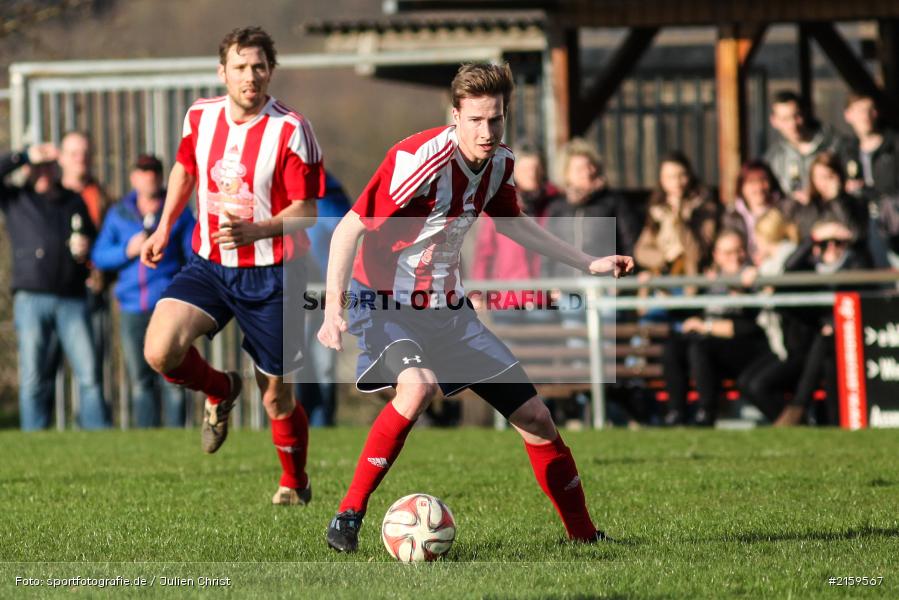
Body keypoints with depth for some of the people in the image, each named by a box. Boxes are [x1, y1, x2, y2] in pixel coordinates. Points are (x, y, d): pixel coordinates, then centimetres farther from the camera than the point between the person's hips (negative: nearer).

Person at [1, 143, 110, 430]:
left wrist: (86, 247, 7)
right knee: (33, 378, -3)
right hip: (31, 298, -2)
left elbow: (92, 236, 28)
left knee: (89, 372, -7)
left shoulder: (74, 201, 19)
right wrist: (25, 156, -6)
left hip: (72, 301, 2)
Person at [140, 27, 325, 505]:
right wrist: (164, 228, 17)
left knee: (276, 398, 4)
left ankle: (295, 483, 33)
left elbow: (306, 212, -14)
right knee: (160, 351, -21)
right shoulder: (200, 117, -1)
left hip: (270, 276, -4)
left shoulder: (291, 131, -15)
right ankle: (220, 392, 13)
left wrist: (255, 230, -30)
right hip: (208, 265, 4)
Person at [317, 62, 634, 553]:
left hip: (449, 310, 7)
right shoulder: (419, 160, -25)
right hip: (386, 305, -7)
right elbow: (350, 228, -24)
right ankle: (348, 515, -25)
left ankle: (584, 534, 23)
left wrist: (588, 263, 20)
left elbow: (511, 222, 20)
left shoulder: (499, 163, -2)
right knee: (418, 385, -37)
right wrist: (333, 308, -35)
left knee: (534, 417, 5)